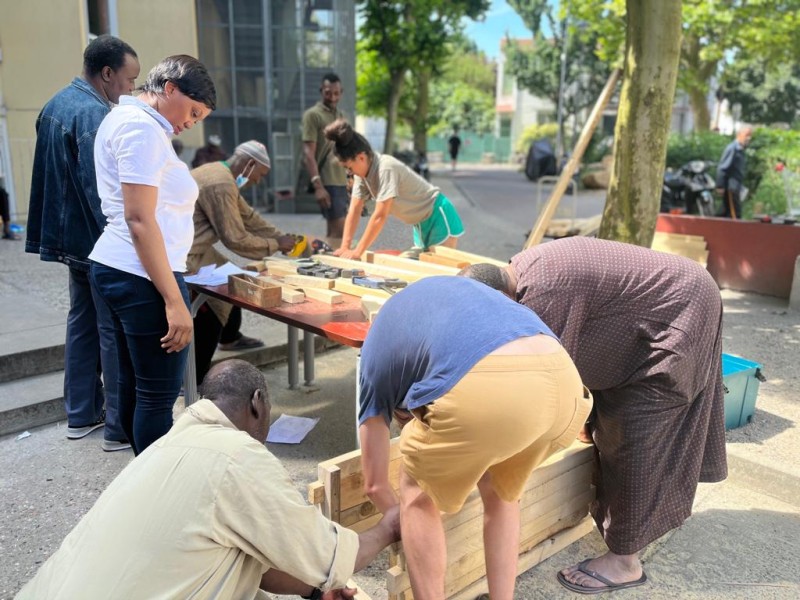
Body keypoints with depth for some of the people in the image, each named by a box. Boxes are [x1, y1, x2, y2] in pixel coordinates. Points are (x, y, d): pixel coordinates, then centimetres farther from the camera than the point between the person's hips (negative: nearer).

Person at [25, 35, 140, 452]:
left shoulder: (55, 104, 12)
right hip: (100, 243, -10)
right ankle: (119, 428, 6)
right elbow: (100, 189, -23)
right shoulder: (94, 113, -18)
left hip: (70, 236, 10)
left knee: (82, 324, 16)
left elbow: (54, 176, 17)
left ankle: (80, 415, 26)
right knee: (114, 332, -2)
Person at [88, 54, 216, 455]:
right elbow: (139, 219, -22)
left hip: (112, 268, 11)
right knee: (159, 395, -3)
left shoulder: (122, 118, 18)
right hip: (142, 277, -11)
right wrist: (174, 301, -23)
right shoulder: (142, 128, -14)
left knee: (133, 386, 17)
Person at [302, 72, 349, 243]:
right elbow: (308, 153, -12)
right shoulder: (312, 115, -5)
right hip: (328, 182, -7)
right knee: (338, 230, -11)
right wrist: (317, 185, -20)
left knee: (334, 230, 10)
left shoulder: (341, 115, 17)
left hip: (343, 181, 7)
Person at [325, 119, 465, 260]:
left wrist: (358, 251, -31)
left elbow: (380, 216, -33)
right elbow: (354, 210, -8)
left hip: (438, 217, -8)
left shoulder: (386, 168, -31)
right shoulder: (362, 172, -7)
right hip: (421, 223, 8)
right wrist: (345, 247, -17)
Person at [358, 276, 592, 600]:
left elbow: (376, 485, 33)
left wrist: (404, 518, 56)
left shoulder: (375, 355, 29)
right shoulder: (449, 288, 42)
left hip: (487, 389, -5)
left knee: (417, 492, 26)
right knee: (499, 490, 33)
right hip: (564, 383, 6)